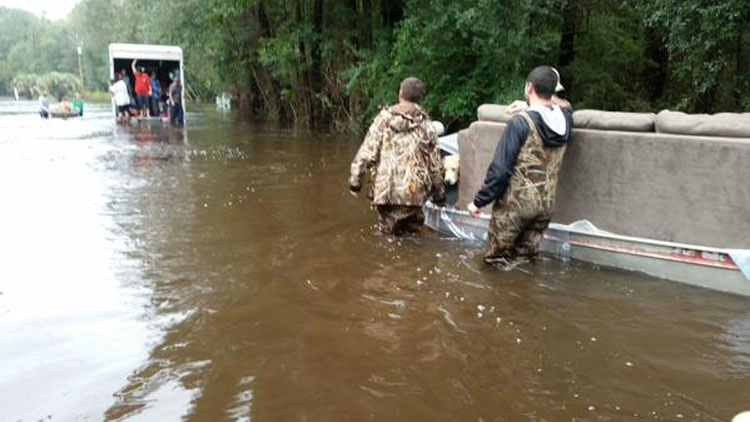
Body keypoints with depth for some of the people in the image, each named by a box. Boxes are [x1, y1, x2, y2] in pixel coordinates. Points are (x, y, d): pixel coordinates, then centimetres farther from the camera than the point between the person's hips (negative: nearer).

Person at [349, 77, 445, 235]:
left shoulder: (383, 119, 0)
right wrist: (439, 193, 16)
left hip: (385, 190, 0)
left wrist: (355, 181, 5)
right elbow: (435, 163, 5)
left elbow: (367, 152, -4)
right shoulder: (426, 125, 1)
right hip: (414, 192, 0)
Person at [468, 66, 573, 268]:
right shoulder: (565, 119, 1)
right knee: (525, 263, 15)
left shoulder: (521, 122, -17)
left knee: (497, 264, 8)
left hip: (515, 204, -6)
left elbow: (500, 168, -18)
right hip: (544, 204, 6)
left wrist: (479, 201, -9)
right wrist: (531, 108, 22)